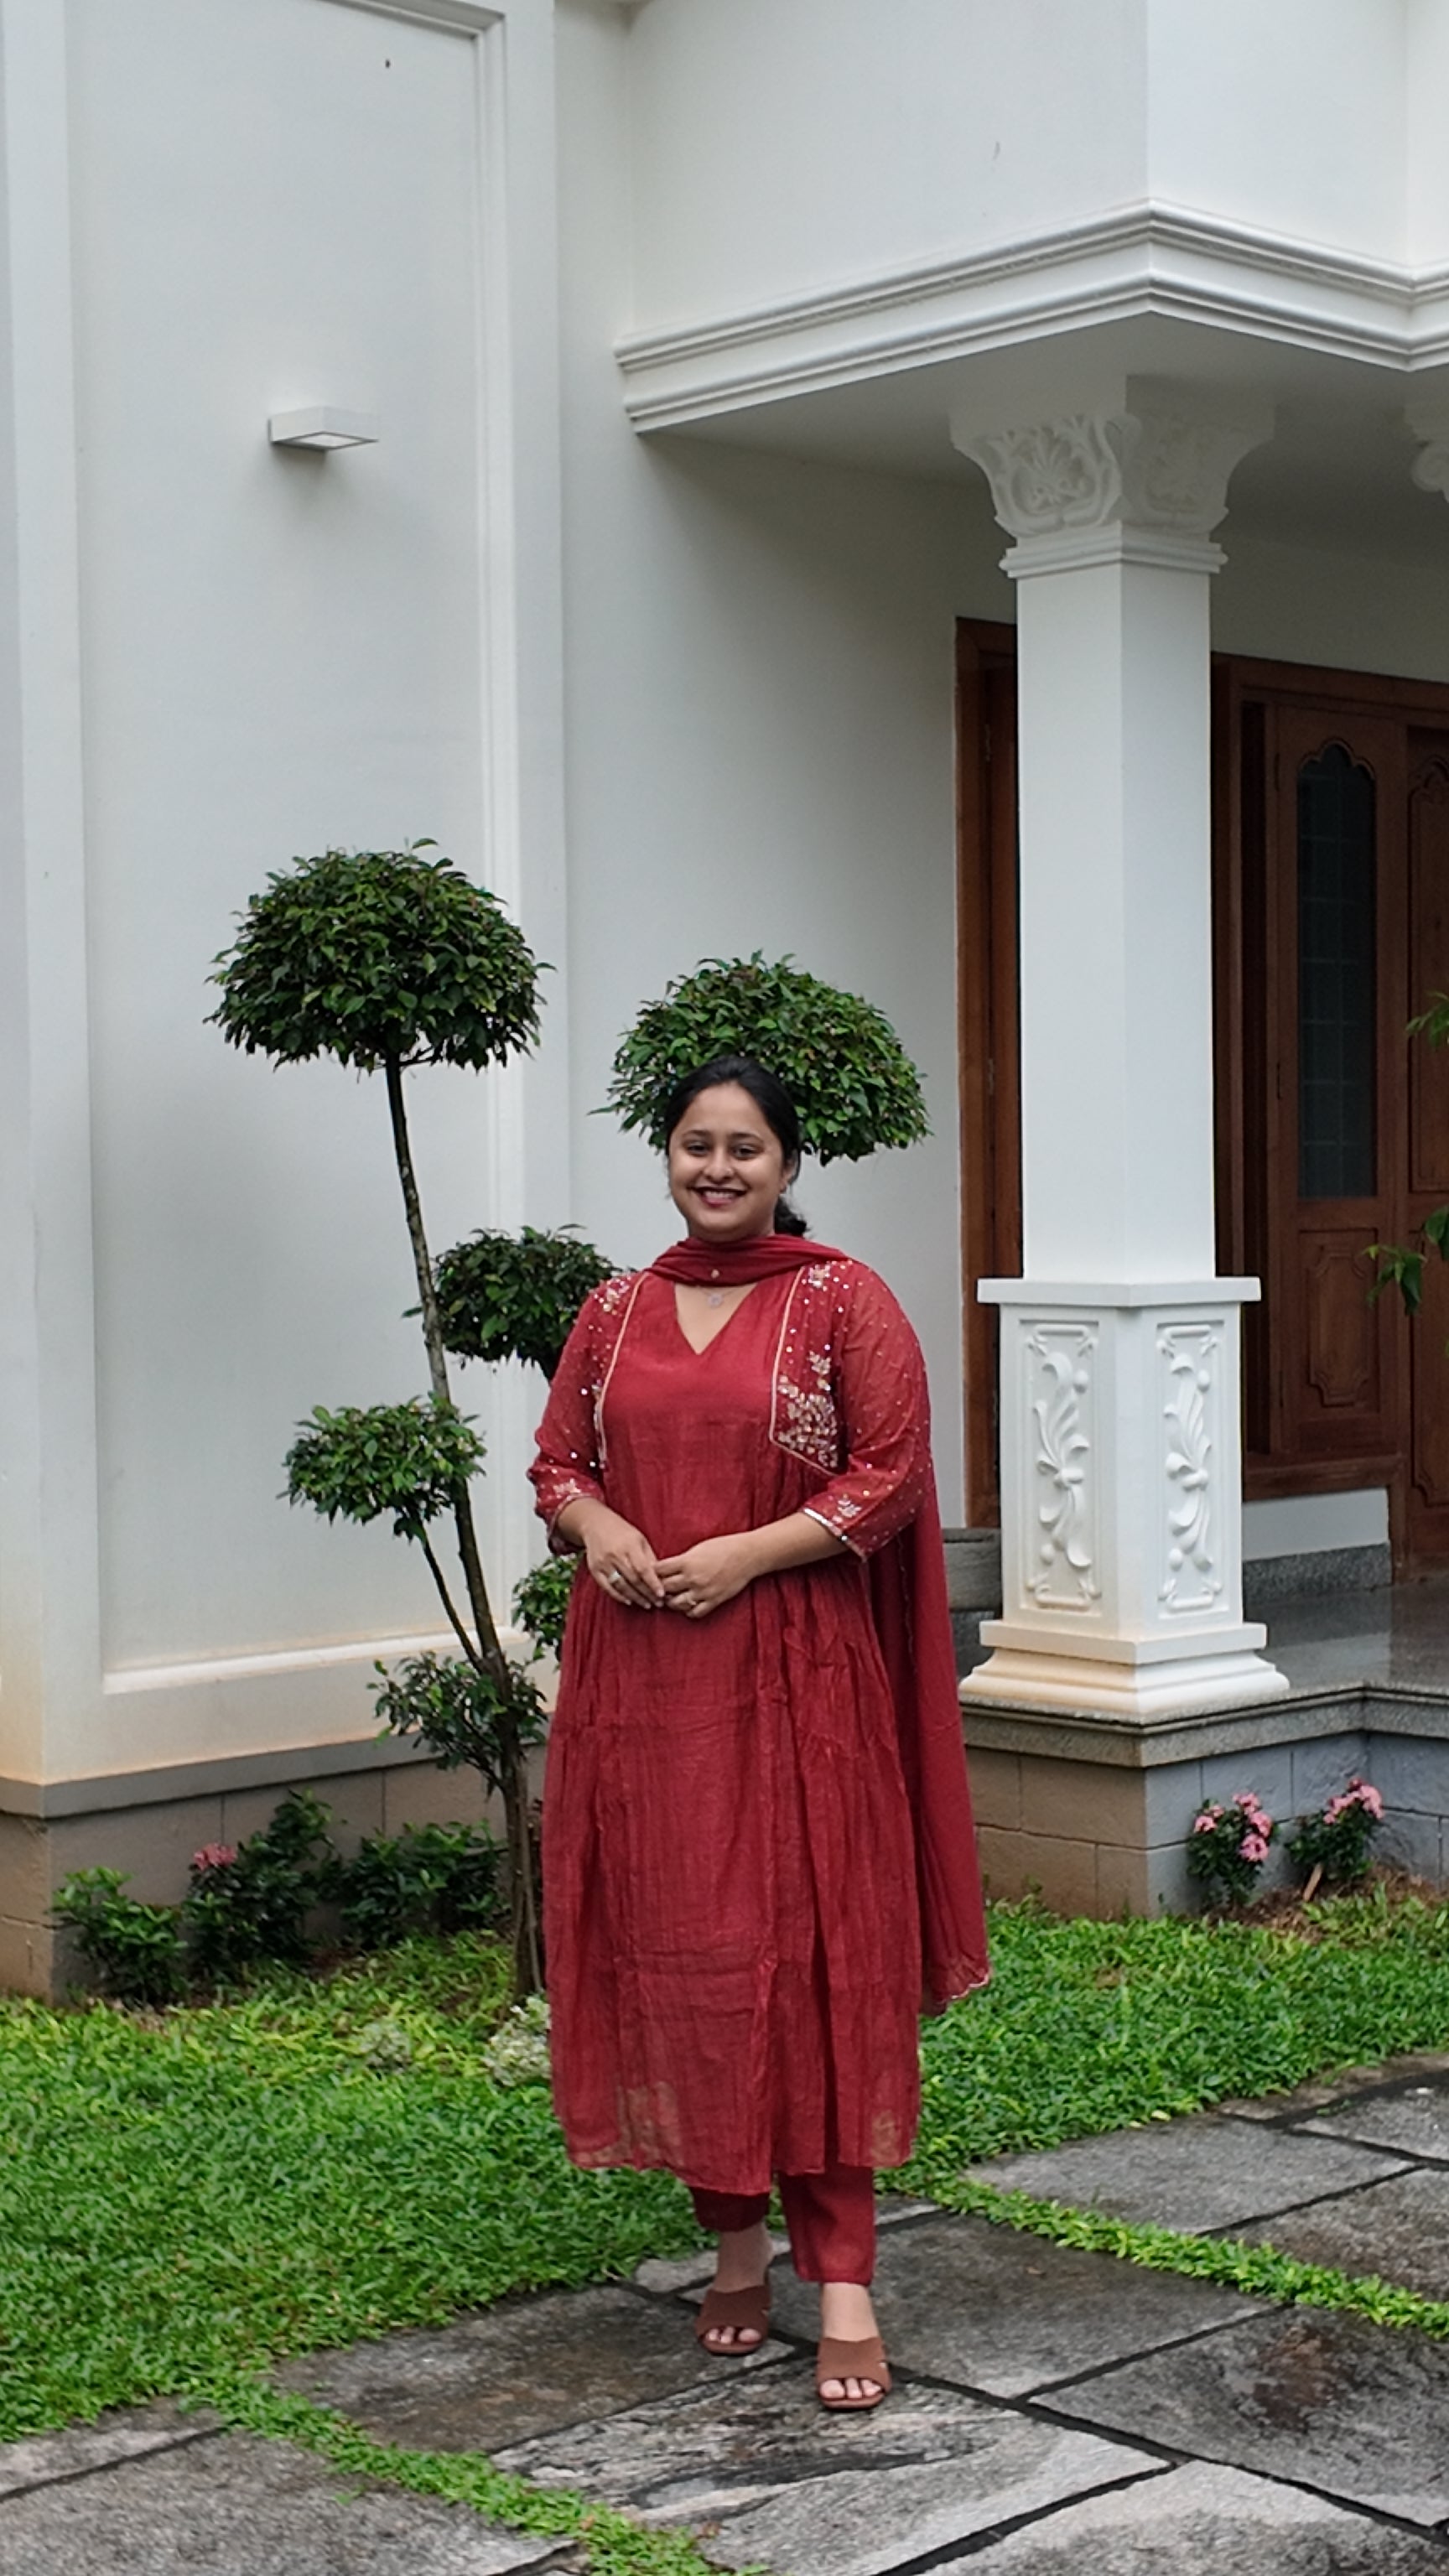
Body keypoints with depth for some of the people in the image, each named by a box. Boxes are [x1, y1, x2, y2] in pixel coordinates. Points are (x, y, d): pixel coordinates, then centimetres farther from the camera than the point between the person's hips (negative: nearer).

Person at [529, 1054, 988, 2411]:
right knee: (669, 1949, 6)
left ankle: (841, 2275, 1)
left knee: (810, 1957, -4)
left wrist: (747, 1553, -15)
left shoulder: (844, 1302, 0)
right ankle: (733, 2237, 22)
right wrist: (595, 1525, -8)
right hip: (636, 1677, 4)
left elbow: (891, 1478, -5)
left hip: (794, 1676, -4)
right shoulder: (616, 1313, 12)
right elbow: (557, 1464, 15)